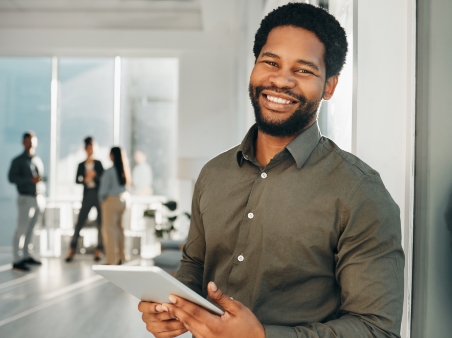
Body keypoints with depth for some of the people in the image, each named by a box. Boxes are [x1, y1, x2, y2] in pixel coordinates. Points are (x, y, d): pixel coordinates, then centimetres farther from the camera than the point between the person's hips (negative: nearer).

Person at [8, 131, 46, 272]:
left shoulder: (38, 161, 16)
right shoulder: (18, 161, -1)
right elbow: (11, 177, -10)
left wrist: (43, 199, 14)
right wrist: (30, 180, -19)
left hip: (38, 198, 5)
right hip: (26, 198, -5)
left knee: (30, 229, 9)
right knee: (21, 229, -8)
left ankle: (26, 256, 15)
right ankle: (17, 260, -7)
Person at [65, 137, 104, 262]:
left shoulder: (98, 163, 7)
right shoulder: (81, 165, 6)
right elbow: (77, 180, -3)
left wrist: (95, 175, -15)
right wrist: (85, 180, -22)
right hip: (87, 195, -1)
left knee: (100, 223, 0)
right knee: (79, 223, -3)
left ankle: (98, 251, 7)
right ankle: (71, 250, 2)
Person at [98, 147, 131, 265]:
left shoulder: (109, 171, -17)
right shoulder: (124, 170, 1)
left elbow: (104, 189, -13)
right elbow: (125, 183, 7)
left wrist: (102, 201, 1)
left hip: (111, 200, -7)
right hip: (123, 199, 7)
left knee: (109, 229, 0)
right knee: (119, 227, 17)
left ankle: (111, 259, 2)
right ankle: (120, 257, 24)